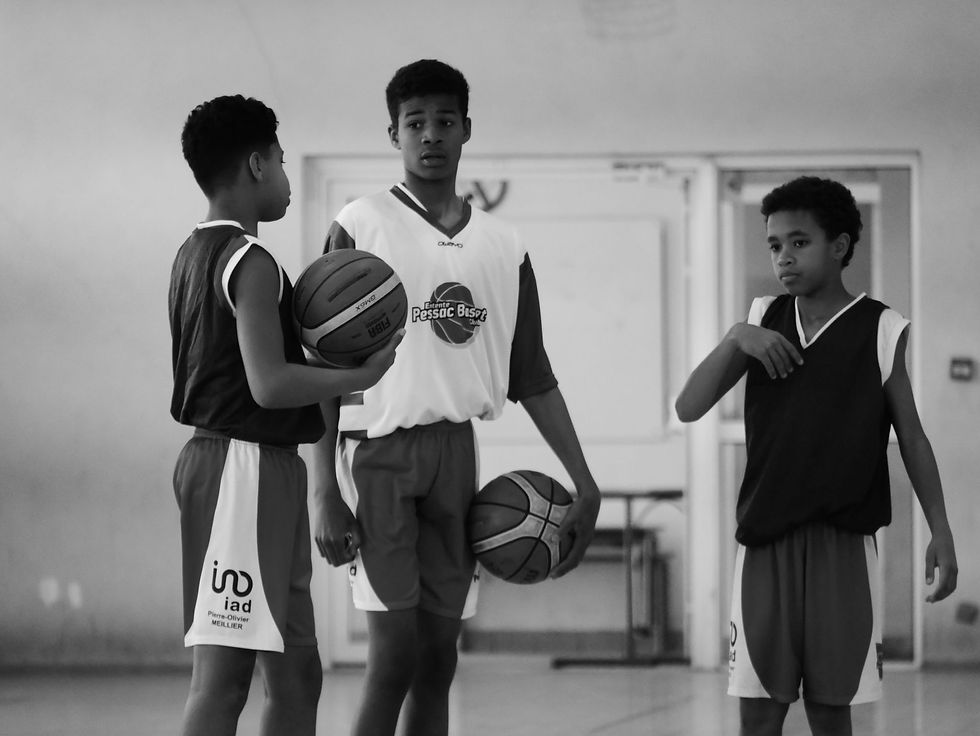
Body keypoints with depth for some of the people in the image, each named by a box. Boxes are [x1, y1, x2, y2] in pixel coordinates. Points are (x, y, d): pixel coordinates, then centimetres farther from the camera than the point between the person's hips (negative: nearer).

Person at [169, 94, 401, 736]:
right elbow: (270, 384, -22)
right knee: (222, 678, -12)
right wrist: (363, 375, -12)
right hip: (248, 467, -10)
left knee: (297, 678, 13)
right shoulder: (251, 262, -14)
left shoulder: (197, 253, 16)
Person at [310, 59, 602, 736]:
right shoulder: (361, 227, -2)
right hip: (379, 446, -5)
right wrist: (326, 494, -11)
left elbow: (532, 377, 15)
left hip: (456, 450, 5)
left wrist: (584, 483, 7)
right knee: (396, 655, -12)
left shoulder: (502, 247, 11)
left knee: (439, 658, 5)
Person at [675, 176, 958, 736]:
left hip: (843, 542, -2)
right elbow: (689, 408, 4)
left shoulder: (881, 331, 0)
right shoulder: (764, 321, 8)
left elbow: (911, 436, 4)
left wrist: (941, 532, -2)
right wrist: (735, 340, -11)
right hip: (765, 538, 2)